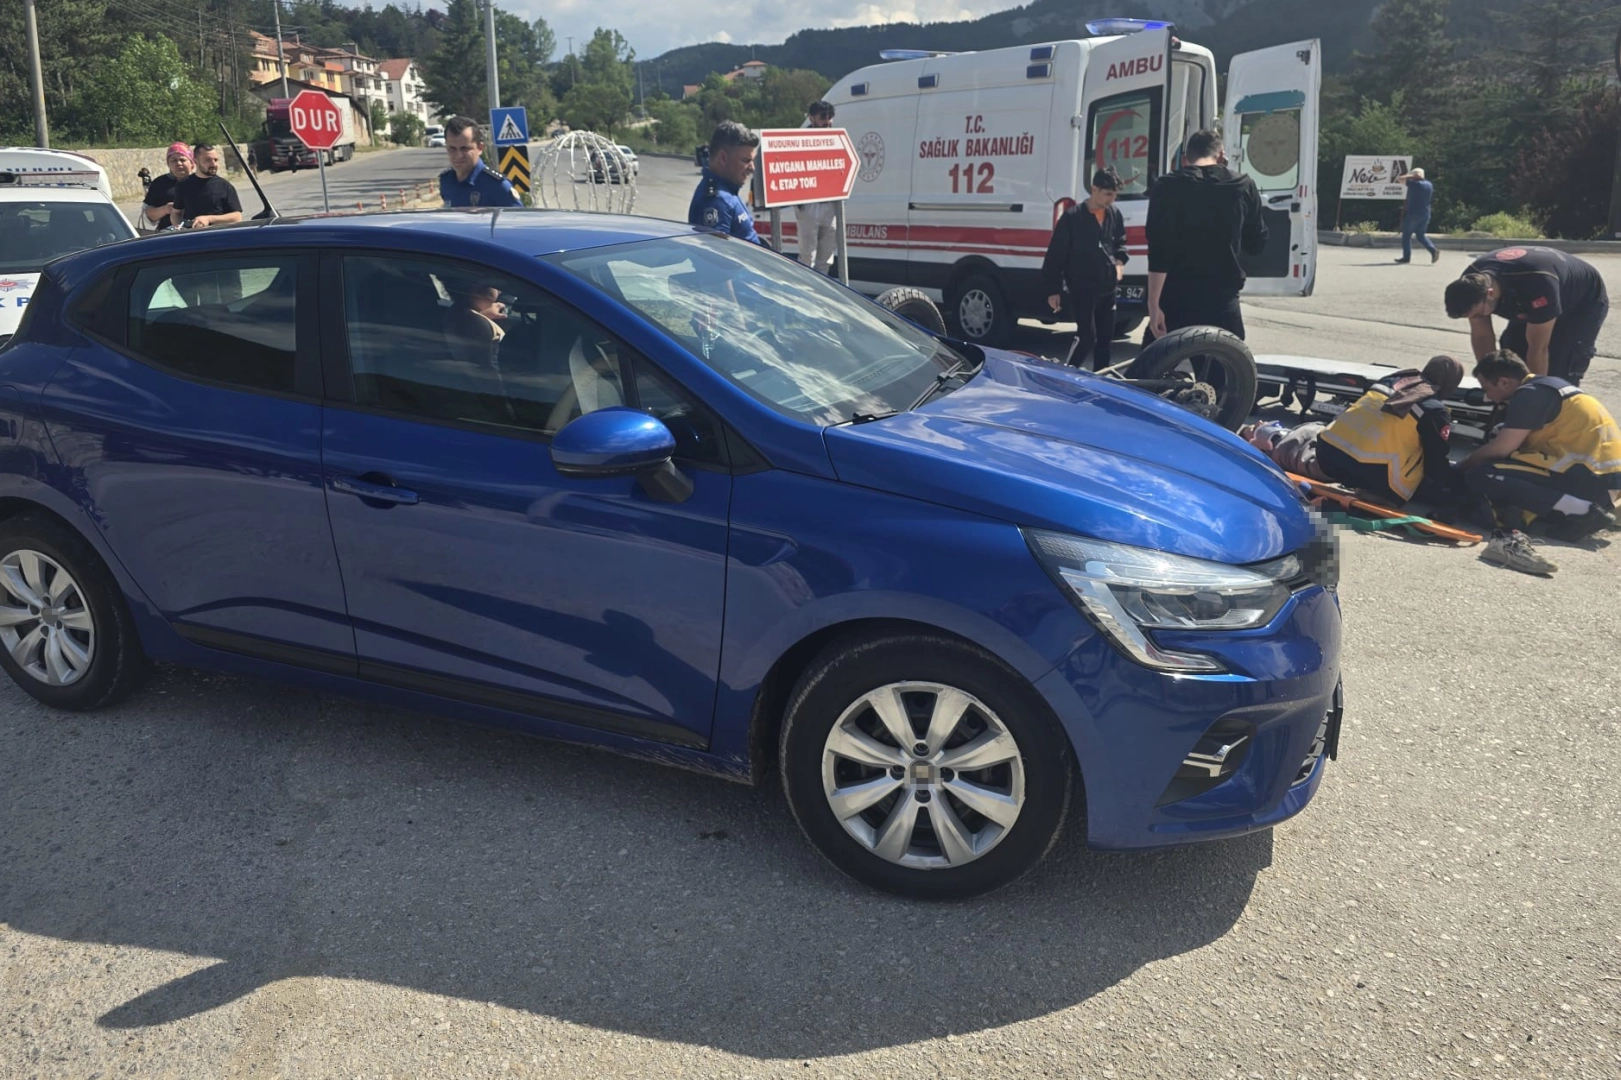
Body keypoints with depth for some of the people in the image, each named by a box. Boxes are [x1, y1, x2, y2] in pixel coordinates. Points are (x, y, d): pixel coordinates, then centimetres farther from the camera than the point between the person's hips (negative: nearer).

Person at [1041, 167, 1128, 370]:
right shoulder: (1072, 217, -10)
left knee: (1105, 337, 11)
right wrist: (1053, 289, -9)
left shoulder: (1115, 215, 6)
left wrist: (1120, 261, 0)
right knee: (1087, 336, -13)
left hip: (1108, 287, 6)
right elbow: (1056, 254, -8)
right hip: (1082, 288, -6)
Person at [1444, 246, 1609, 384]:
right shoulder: (1473, 281, -26)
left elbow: (1538, 350, -36)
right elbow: (1481, 335, -15)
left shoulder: (1536, 285, -45)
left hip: (1585, 303, -7)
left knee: (1558, 378, -17)